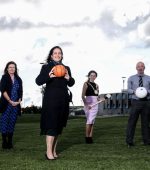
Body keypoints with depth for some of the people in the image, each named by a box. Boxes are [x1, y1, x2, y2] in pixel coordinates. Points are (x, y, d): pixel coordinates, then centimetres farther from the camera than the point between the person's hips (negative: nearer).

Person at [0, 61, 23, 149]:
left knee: (12, 122, 2)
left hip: (16, 104, 3)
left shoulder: (18, 79, 14)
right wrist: (10, 101, -11)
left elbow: (20, 92, 12)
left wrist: (19, 101, -4)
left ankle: (10, 142, 6)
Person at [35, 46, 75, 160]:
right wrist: (49, 76, -27)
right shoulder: (46, 67, 1)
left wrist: (68, 78, -9)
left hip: (63, 100, 5)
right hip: (51, 99, -5)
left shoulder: (66, 68, 14)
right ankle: (49, 151, -9)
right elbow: (38, 81, -10)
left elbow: (71, 84, 13)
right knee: (51, 124, -11)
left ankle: (54, 150, 16)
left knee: (59, 125, 7)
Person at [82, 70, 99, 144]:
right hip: (88, 103, -5)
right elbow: (83, 96, -8)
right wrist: (86, 104, -18)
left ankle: (90, 137, 6)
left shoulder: (96, 85, 15)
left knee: (92, 121, 4)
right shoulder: (86, 84, -2)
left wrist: (100, 99, -1)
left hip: (95, 104, 6)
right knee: (89, 120, -12)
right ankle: (87, 137, -8)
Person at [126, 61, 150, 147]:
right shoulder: (131, 78, 7)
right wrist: (134, 91, -19)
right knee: (132, 121, -3)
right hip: (136, 102, -1)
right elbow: (129, 90, 2)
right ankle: (129, 141, 1)